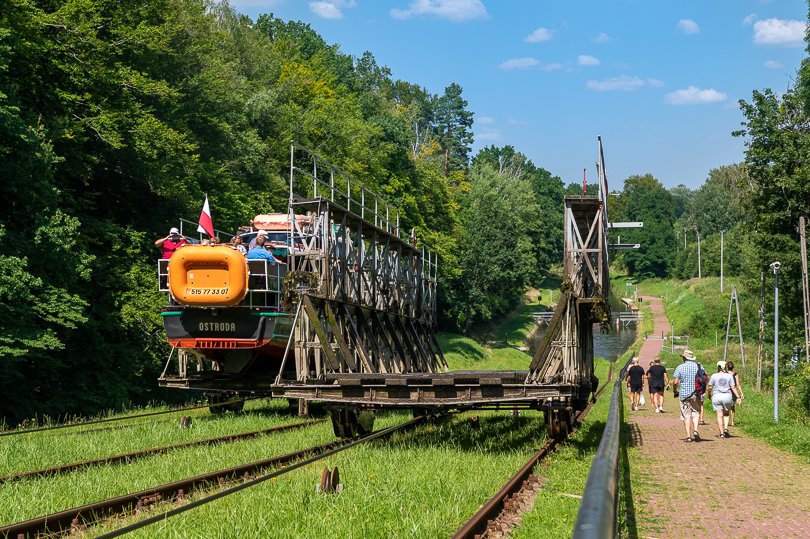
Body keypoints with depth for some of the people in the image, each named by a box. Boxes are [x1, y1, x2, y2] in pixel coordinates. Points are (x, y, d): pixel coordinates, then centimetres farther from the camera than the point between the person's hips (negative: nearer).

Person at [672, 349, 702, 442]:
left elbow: (675, 382, -9)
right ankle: (695, 430, -8)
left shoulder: (680, 367, -5)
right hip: (696, 394, 2)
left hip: (684, 394, -2)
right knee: (696, 412, 13)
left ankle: (688, 436, 1)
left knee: (686, 415, 4)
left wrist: (675, 392, 7)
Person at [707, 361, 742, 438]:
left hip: (717, 396, -2)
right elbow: (733, 387, -2)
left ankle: (721, 433, 0)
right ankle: (726, 429, 1)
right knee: (726, 414, 18)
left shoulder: (714, 376, -2)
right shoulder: (729, 376, 2)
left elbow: (710, 387, 0)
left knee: (719, 415, 1)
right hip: (727, 396, 2)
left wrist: (709, 394, 17)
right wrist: (738, 397, 1)